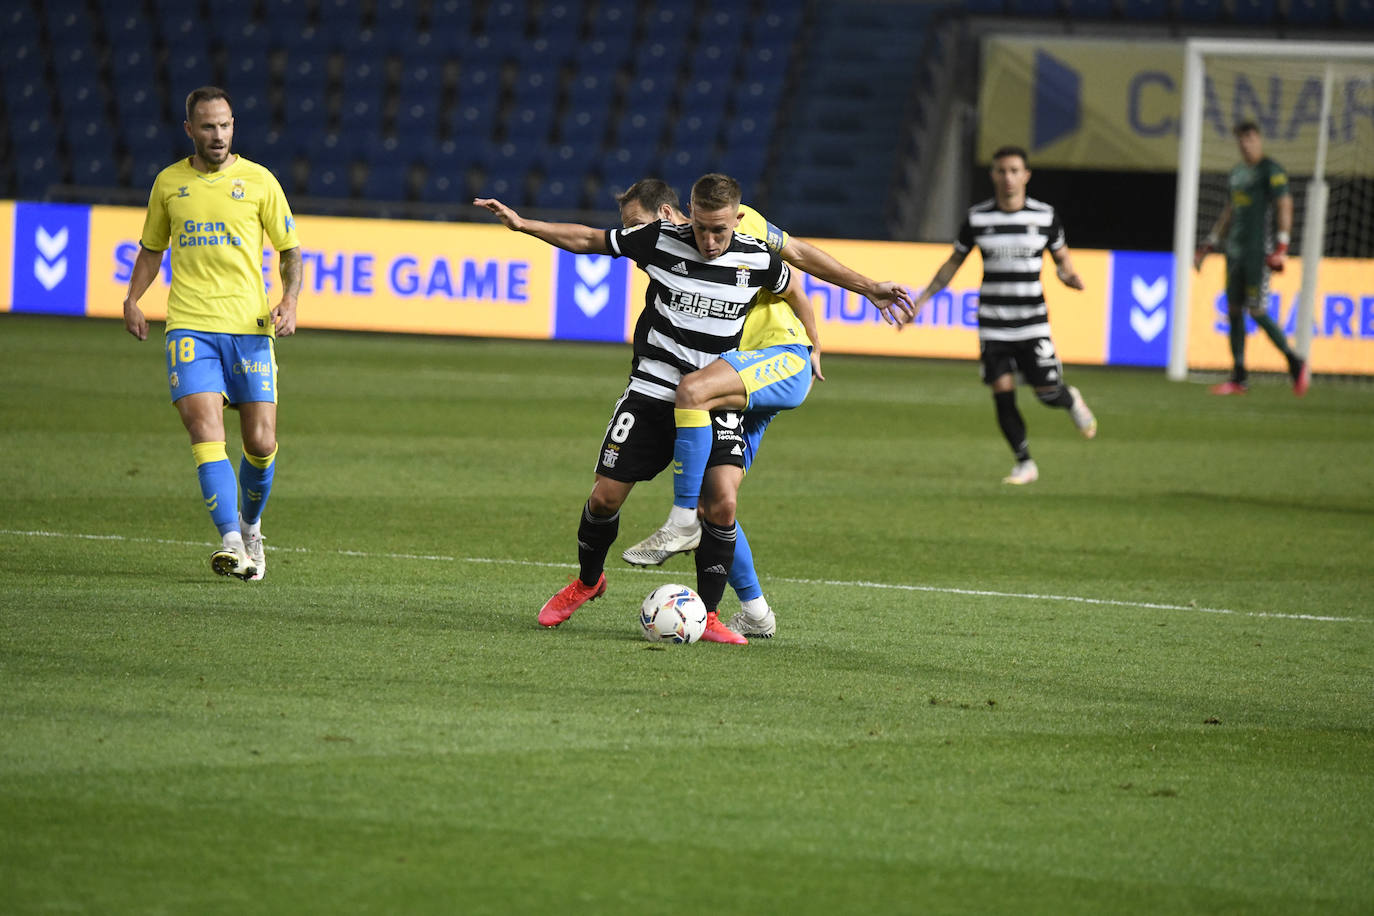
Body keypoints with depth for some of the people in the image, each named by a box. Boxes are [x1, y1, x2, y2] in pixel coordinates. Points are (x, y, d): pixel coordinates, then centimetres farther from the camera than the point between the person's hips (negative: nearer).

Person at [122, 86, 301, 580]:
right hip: (190, 327, 0)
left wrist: (289, 302, -8)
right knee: (206, 431, -17)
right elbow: (152, 247, 22)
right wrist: (133, 298, 6)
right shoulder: (169, 182, 10)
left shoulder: (259, 181, 4)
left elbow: (291, 250, 9)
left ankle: (250, 526, 28)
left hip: (250, 327, 0)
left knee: (261, 442, 1)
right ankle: (231, 541, -22)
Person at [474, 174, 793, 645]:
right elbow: (586, 239, 1)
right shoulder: (662, 241, -9)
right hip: (652, 391, 0)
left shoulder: (757, 260, -7)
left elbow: (793, 290, 15)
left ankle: (708, 615, -2)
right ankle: (587, 581, 28)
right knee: (605, 495, -2)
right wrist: (523, 224, -6)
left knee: (722, 504, -17)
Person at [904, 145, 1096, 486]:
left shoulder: (1045, 216, -1)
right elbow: (954, 263, 11)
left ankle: (1071, 401, 34)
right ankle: (1024, 464, 9)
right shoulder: (977, 218, 1)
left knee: (1047, 392, -4)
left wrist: (1070, 276, -13)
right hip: (992, 324, 1)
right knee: (1002, 393, -5)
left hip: (1033, 322, -1)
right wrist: (921, 300, 7)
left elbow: (1062, 258, 11)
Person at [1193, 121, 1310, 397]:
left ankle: (1295, 364, 3)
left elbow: (1284, 207, -11)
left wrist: (1281, 247, -20)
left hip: (1258, 250, -8)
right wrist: (1209, 244, 25)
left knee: (1257, 312, -11)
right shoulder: (1238, 172, 18)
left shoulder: (1271, 170, -6)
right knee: (1233, 311, 4)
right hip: (1235, 250, 8)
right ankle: (1239, 378, 7)